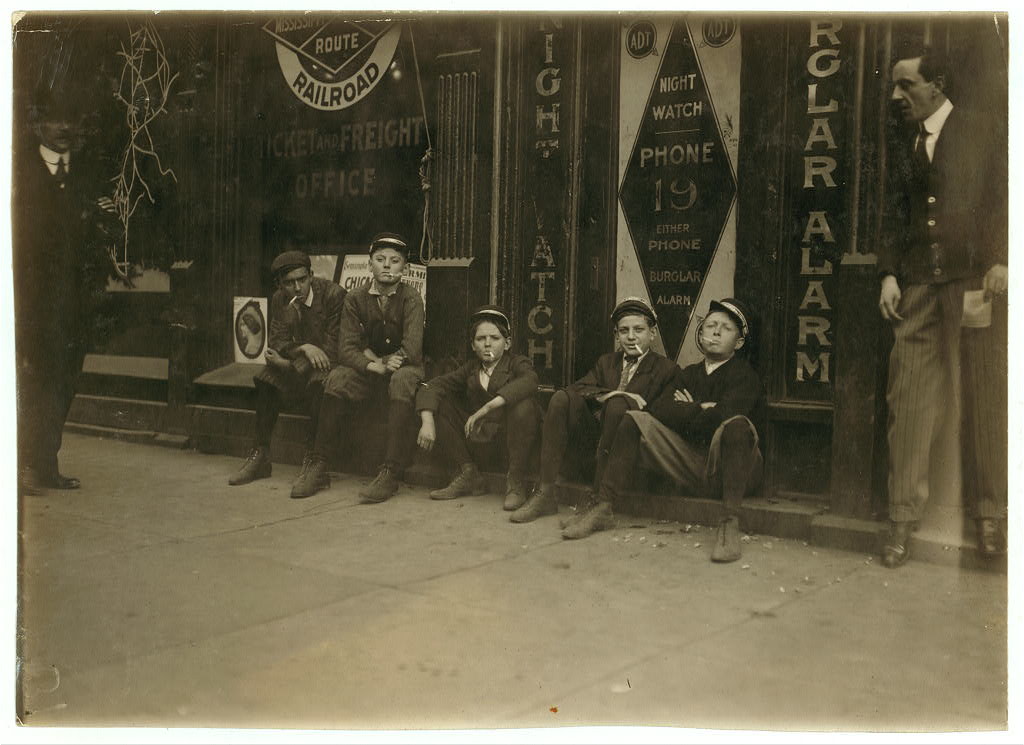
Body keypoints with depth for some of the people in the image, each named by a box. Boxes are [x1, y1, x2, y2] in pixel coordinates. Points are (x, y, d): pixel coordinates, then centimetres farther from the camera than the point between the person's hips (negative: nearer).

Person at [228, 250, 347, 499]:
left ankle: (315, 464, -36)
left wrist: (290, 362, -19)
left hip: (329, 365, -6)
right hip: (299, 364, 6)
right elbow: (276, 342, -3)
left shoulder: (333, 294, -16)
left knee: (319, 381, -36)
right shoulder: (279, 300, 2)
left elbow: (333, 350, -19)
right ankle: (260, 455, -9)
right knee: (266, 379, -17)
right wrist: (304, 348, -24)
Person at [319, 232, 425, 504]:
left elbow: (411, 351, -20)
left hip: (406, 368, -3)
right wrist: (374, 366, -24)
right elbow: (346, 349, -7)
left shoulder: (410, 298, -10)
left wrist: (375, 358, -10)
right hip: (368, 371, 3)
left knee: (403, 380, -37)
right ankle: (318, 463, -17)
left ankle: (391, 473, -34)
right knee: (336, 379, -26)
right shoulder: (356, 299, 0)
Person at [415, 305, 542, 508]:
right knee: (437, 404, -6)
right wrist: (427, 423, -20)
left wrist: (485, 409, -35)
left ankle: (516, 482, -18)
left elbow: (529, 381, -28)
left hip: (511, 432, -4)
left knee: (524, 405, -35)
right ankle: (468, 474, 1)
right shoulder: (470, 369, 11)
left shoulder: (517, 363, -2)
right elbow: (430, 387, 0)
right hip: (479, 433, 4)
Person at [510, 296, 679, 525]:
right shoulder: (606, 362, 22)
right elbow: (579, 388, 5)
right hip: (593, 436, 4)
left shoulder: (666, 369, 8)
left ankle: (598, 500, -28)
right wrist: (605, 395, -15)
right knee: (562, 398, -19)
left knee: (618, 403, -32)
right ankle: (545, 493, -23)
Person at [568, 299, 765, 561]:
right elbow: (658, 410, 2)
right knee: (635, 419, -5)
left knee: (737, 424, -36)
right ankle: (603, 509, -11)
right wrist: (700, 409, -8)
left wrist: (686, 412, -3)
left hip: (730, 471, -5)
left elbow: (720, 418, -21)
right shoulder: (690, 374, 17)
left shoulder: (744, 374, -3)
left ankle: (730, 523, -38)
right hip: (692, 470, 6)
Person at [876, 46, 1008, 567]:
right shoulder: (902, 149, 19)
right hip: (917, 290, 3)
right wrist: (889, 275, 4)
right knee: (908, 402, -4)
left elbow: (1005, 201, 2)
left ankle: (989, 516, 13)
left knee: (985, 403, 1)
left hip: (977, 284, -3)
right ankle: (902, 520, 1)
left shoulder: (983, 135, 8)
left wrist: (1002, 261, -11)